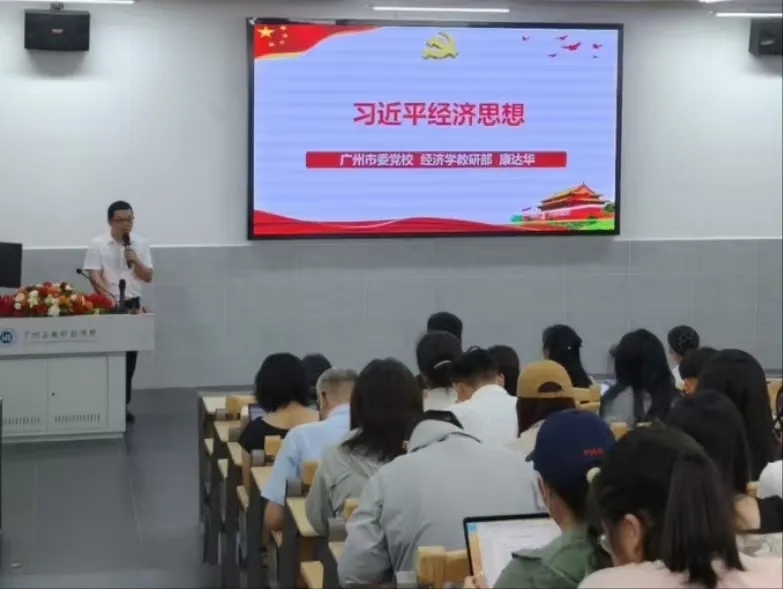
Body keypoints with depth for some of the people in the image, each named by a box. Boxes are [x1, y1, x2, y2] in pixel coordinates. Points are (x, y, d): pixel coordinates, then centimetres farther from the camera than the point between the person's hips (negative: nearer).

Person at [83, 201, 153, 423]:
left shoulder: (141, 243, 4)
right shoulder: (98, 244, -4)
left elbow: (148, 277, 6)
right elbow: (94, 276, -10)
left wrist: (135, 261, -12)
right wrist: (111, 298, -22)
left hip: (133, 305, 3)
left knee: (129, 356, 6)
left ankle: (123, 404, 15)